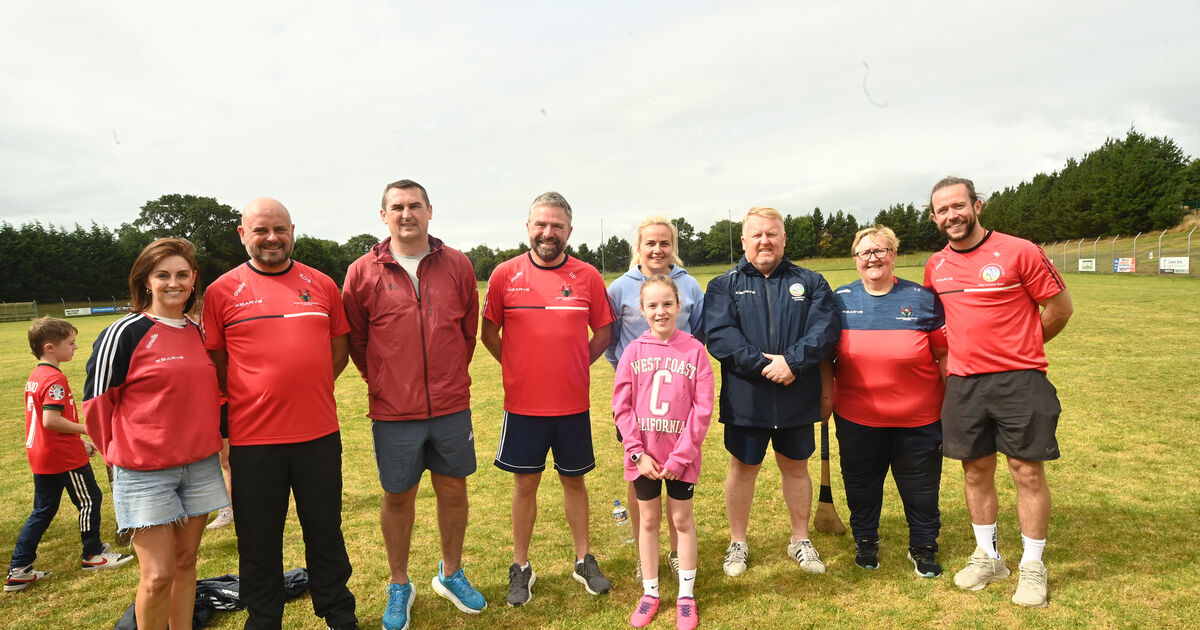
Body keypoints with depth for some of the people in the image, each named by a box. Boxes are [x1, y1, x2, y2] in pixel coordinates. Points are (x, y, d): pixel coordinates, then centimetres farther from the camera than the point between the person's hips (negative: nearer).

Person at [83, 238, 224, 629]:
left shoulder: (198, 332, 8)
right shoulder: (124, 333, -8)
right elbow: (96, 401, -4)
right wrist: (123, 454, 4)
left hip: (201, 465, 5)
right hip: (145, 472, -5)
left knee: (186, 561, 13)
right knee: (158, 574, -3)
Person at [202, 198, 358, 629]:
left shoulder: (322, 285, 5)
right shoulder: (222, 291, -1)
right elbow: (214, 364, 4)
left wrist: (307, 390, 4)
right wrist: (254, 398, 0)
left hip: (319, 435, 2)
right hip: (253, 439, -2)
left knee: (326, 534, 15)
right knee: (259, 544, 12)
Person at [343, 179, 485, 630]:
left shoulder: (457, 266, 1)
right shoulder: (363, 272, -3)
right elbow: (355, 338, 6)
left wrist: (451, 375, 12)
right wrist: (381, 381, 9)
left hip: (451, 406, 2)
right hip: (393, 410, -1)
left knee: (453, 490, 12)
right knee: (398, 497, 11)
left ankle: (451, 574, 34)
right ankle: (399, 587, 31)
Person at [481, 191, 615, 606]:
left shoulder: (587, 276, -2)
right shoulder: (505, 274, -5)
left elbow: (604, 332, 7)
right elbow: (488, 333, 4)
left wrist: (575, 365, 1)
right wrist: (520, 369, 3)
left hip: (573, 402, 1)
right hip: (523, 402, -1)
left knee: (573, 479, 15)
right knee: (525, 483, 10)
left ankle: (584, 561, 31)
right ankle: (521, 567, 26)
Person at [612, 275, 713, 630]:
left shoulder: (694, 350, -8)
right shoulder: (634, 351, -4)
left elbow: (703, 408, -10)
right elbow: (621, 406, -3)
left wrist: (681, 456, -13)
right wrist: (637, 452, -9)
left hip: (681, 455, -1)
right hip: (644, 455, 2)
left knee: (682, 520, 12)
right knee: (648, 521, 15)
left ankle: (686, 595, 27)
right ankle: (650, 593, 30)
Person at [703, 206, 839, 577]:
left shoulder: (810, 283, 6)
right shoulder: (724, 286, 2)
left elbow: (825, 329, -7)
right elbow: (718, 335, -12)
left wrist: (792, 360, -22)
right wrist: (764, 365, -21)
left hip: (798, 400, 1)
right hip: (745, 399, -1)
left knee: (796, 466, 15)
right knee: (743, 468, 11)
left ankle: (800, 540, 34)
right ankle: (738, 543, 28)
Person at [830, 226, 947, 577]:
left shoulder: (923, 299, -2)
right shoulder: (840, 300, 1)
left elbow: (944, 356, 2)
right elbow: (825, 354, 9)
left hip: (919, 418, -1)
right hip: (857, 417, 1)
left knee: (921, 488, 12)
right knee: (861, 485, 15)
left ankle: (923, 547, 34)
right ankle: (865, 542, 36)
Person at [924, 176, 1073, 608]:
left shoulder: (1019, 252, -9)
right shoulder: (935, 266, 6)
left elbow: (1060, 307, -1)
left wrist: (1020, 349, 6)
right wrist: (965, 348, 11)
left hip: (1020, 381, -4)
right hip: (963, 384, 4)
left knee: (1028, 471, 3)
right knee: (976, 471, 12)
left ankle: (1032, 566, 20)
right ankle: (987, 557, 29)